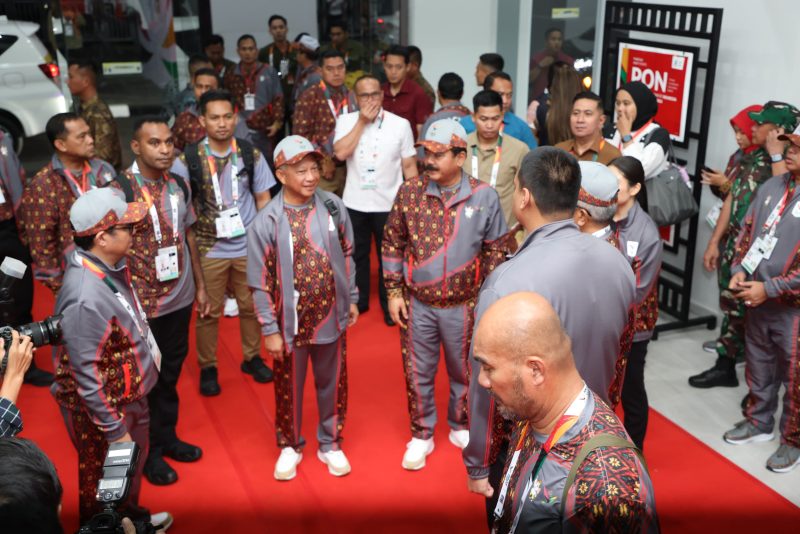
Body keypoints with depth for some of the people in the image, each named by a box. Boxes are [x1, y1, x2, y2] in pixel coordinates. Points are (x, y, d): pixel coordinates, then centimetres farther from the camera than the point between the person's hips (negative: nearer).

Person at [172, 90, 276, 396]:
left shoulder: (251, 155, -2)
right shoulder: (187, 160, -8)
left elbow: (263, 199, 5)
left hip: (249, 247, 2)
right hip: (209, 250, -1)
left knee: (252, 306, 13)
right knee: (208, 311, 9)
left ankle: (252, 357, 34)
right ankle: (208, 367, 27)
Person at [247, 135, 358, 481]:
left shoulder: (333, 207, -5)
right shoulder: (266, 222, -15)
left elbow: (347, 256, 7)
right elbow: (260, 282, -11)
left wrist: (352, 299, 10)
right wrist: (270, 329, -10)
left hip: (331, 317, 3)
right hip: (291, 322, -2)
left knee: (333, 385, 17)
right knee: (289, 390, 15)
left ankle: (330, 444, 37)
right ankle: (289, 446, 38)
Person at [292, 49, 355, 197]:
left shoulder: (350, 96, 10)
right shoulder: (310, 96, -8)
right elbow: (301, 134, -12)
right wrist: (323, 160, -12)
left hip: (347, 168, 5)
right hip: (320, 170, -5)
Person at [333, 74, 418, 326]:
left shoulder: (400, 124, -5)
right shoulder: (346, 121, -2)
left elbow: (409, 166, -1)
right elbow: (340, 153, -19)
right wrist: (362, 121, -17)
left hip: (388, 204, -1)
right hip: (354, 202, 2)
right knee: (357, 254, 17)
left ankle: (389, 304, 26)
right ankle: (358, 299, 34)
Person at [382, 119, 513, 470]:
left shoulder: (484, 197, -10)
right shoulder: (409, 192, -8)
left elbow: (496, 250, -1)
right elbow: (393, 243, 1)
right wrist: (394, 291, -1)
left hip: (463, 306, 0)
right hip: (417, 304, 1)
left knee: (464, 371, 17)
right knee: (418, 373, 13)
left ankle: (461, 428, 41)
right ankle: (421, 436, 33)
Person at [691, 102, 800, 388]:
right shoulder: (750, 158, 9)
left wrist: (776, 154, -23)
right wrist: (713, 242, 12)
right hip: (734, 244, 7)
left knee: (750, 311, 2)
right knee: (732, 306, 14)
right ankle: (725, 366, 26)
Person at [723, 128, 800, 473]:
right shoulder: (772, 186, 3)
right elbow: (747, 231, 14)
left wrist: (769, 289, -20)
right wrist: (739, 271, 0)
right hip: (758, 301, 6)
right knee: (758, 367, 21)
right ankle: (759, 423, 40)